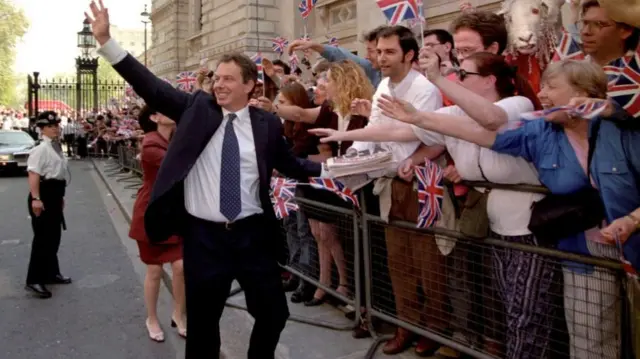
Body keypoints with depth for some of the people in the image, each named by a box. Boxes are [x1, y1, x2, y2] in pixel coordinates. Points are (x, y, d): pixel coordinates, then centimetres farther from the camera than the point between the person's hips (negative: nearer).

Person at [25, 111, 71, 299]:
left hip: (54, 194, 10)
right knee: (43, 237, -7)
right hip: (44, 194, -10)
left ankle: (51, 273, 30)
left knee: (54, 236, 17)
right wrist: (36, 198, -31)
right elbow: (34, 174, -24)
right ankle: (34, 280, -1)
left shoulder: (57, 147, 14)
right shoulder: (41, 149, -16)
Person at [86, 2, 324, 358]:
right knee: (202, 321, 16)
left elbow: (289, 165, 10)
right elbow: (151, 86, -4)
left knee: (273, 313, 14)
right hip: (203, 236, 0)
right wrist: (106, 40, -9)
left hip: (253, 234, 1)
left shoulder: (267, 124, 0)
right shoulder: (197, 108, 1)